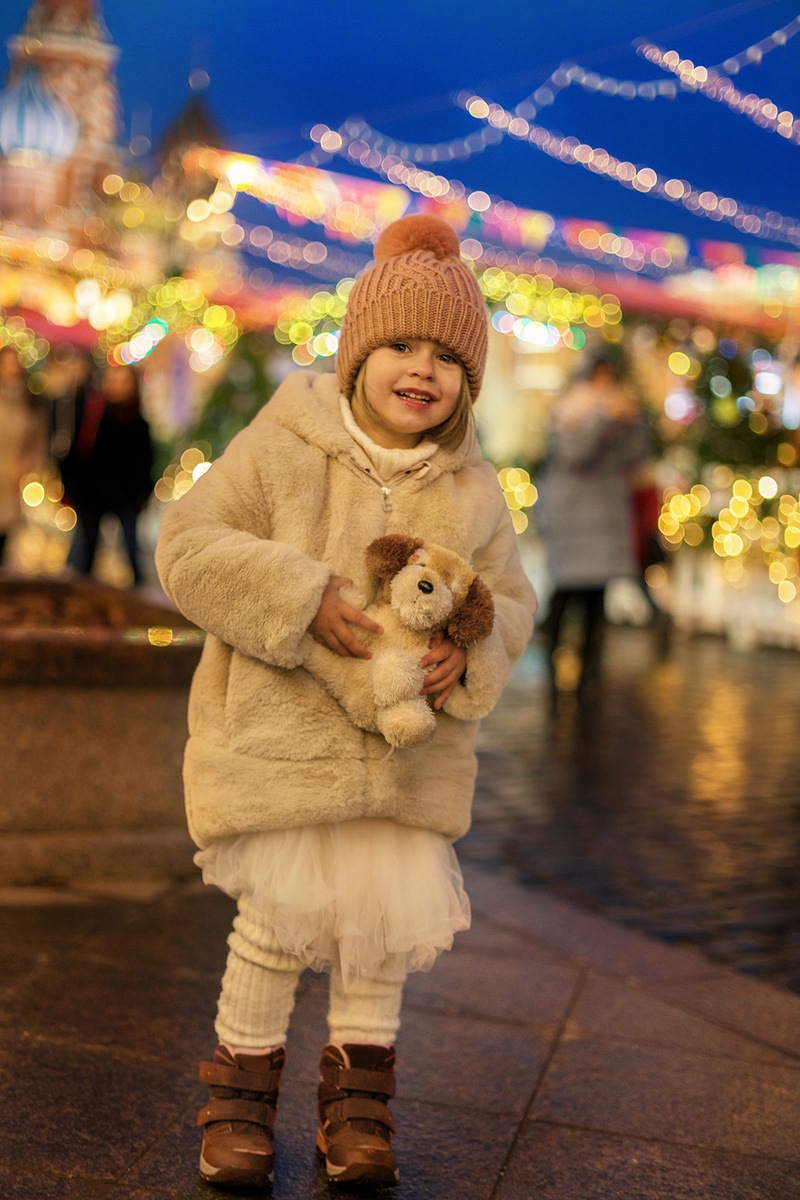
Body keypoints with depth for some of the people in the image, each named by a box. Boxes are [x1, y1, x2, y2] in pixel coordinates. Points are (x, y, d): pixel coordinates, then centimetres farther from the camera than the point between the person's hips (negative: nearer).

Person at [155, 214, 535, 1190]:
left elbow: (508, 601, 11)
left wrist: (468, 654, -13)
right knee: (280, 913, 0)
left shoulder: (470, 490, 4)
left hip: (406, 745, 3)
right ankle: (242, 1079, 25)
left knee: (394, 910, 6)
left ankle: (359, 1086, 28)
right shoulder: (282, 450, -7)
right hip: (278, 735, -3)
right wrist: (303, 598, -23)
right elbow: (188, 547, -11)